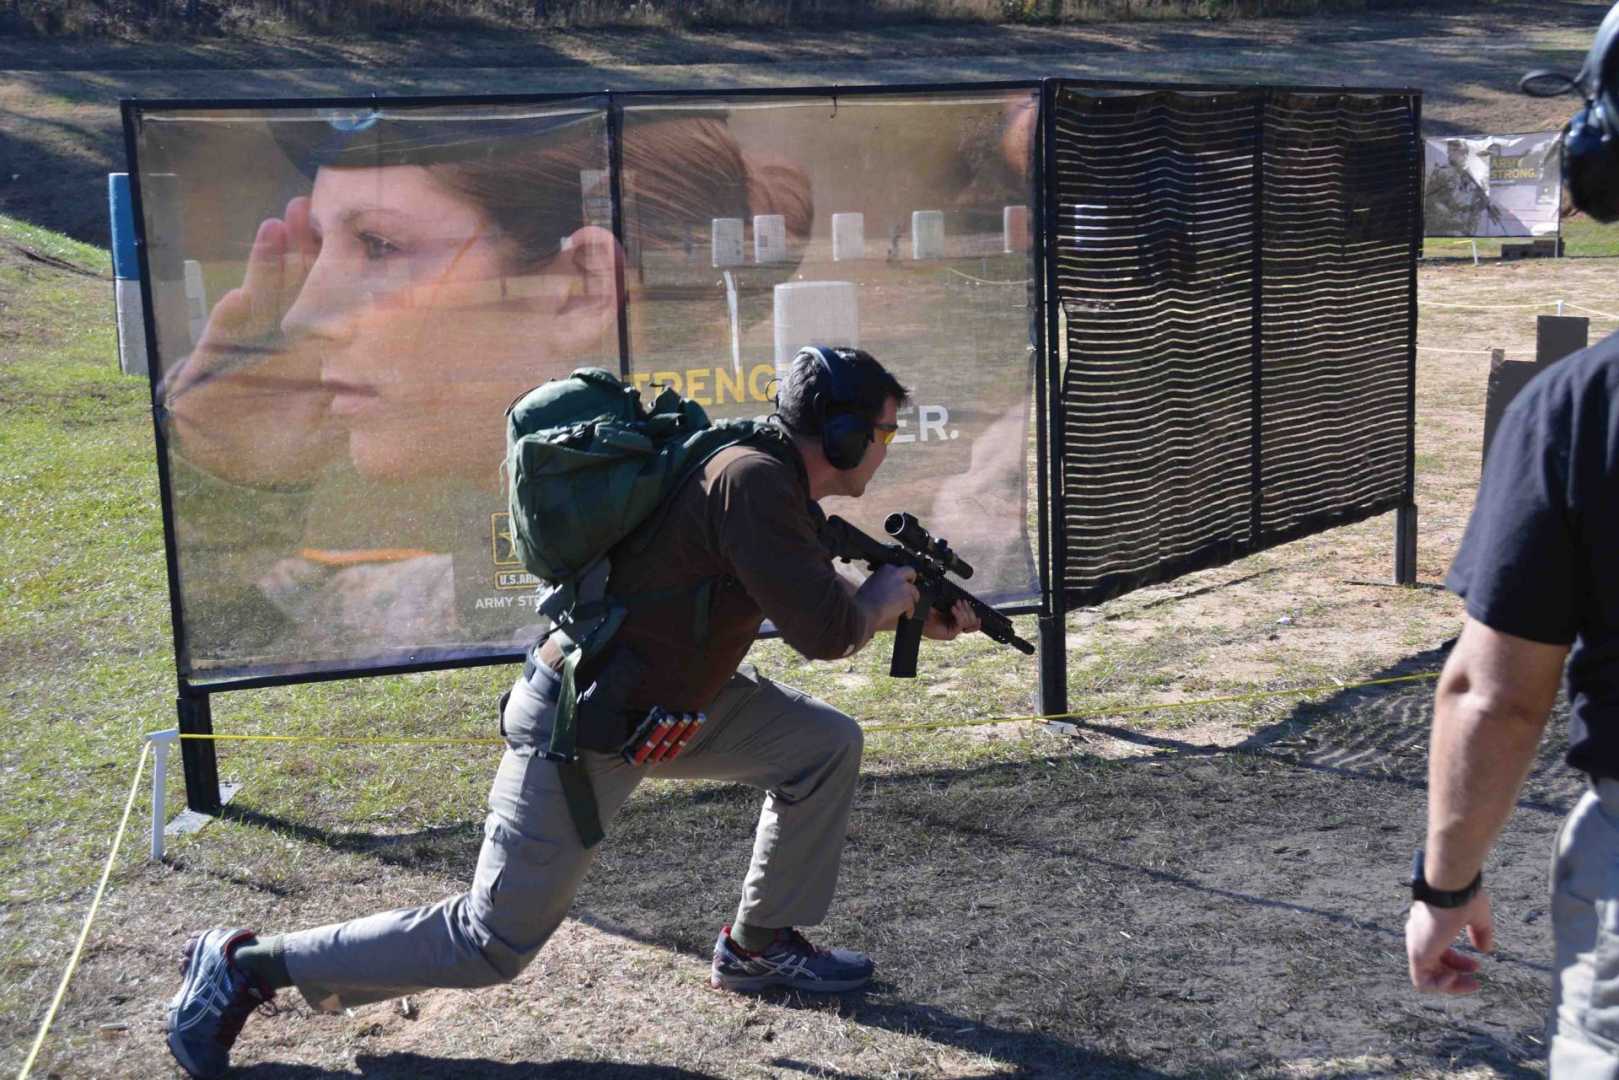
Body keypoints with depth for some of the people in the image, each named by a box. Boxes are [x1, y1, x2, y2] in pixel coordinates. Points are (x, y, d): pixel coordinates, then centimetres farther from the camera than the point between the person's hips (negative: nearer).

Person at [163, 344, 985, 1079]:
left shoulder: (780, 485, 6)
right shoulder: (753, 480, -24)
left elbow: (815, 605, 23)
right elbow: (825, 632, -25)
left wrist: (919, 618, 17)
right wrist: (885, 595, -5)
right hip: (583, 727, -10)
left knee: (825, 746, 9)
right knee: (491, 944, -3)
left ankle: (760, 945, 22)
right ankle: (248, 965, 8)